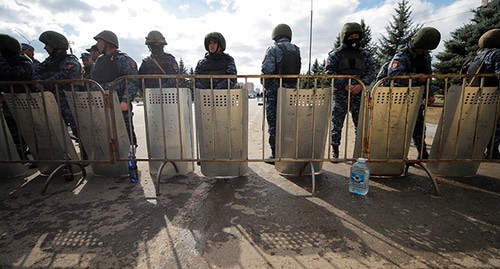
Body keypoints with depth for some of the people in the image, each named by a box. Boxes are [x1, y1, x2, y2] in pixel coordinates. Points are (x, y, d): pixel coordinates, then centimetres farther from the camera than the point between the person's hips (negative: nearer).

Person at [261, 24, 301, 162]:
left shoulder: (273, 49, -7)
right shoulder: (296, 50, 10)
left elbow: (267, 69, -18)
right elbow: (298, 70, 7)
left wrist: (265, 83, 0)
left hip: (274, 90, -5)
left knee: (273, 123, 2)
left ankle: (275, 154, 5)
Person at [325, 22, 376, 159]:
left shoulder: (365, 54, 12)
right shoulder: (335, 54, 3)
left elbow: (371, 72, 7)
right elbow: (329, 73, -5)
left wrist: (361, 85, -13)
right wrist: (345, 85, -16)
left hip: (359, 94, 3)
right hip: (340, 94, -2)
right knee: (337, 124, 2)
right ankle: (335, 150, 15)